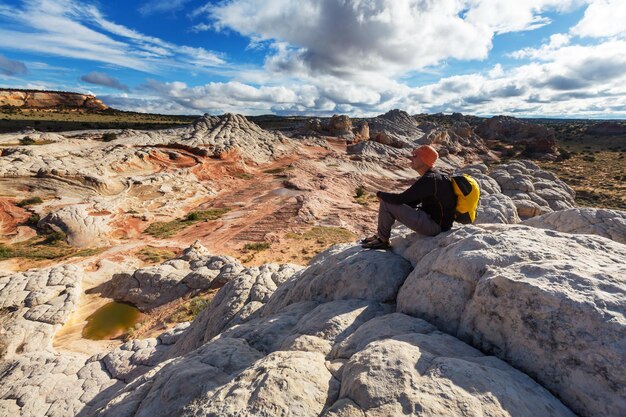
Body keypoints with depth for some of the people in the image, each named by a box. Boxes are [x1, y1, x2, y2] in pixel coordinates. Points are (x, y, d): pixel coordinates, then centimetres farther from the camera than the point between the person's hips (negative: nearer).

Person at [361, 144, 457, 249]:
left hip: (434, 225, -10)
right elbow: (413, 201, 15)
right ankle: (380, 236, 19)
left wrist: (380, 194, -7)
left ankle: (382, 240, 2)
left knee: (386, 204, -15)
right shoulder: (434, 176, 10)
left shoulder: (429, 180, -24)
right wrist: (386, 196, 5)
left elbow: (401, 199, -26)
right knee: (389, 200, 14)